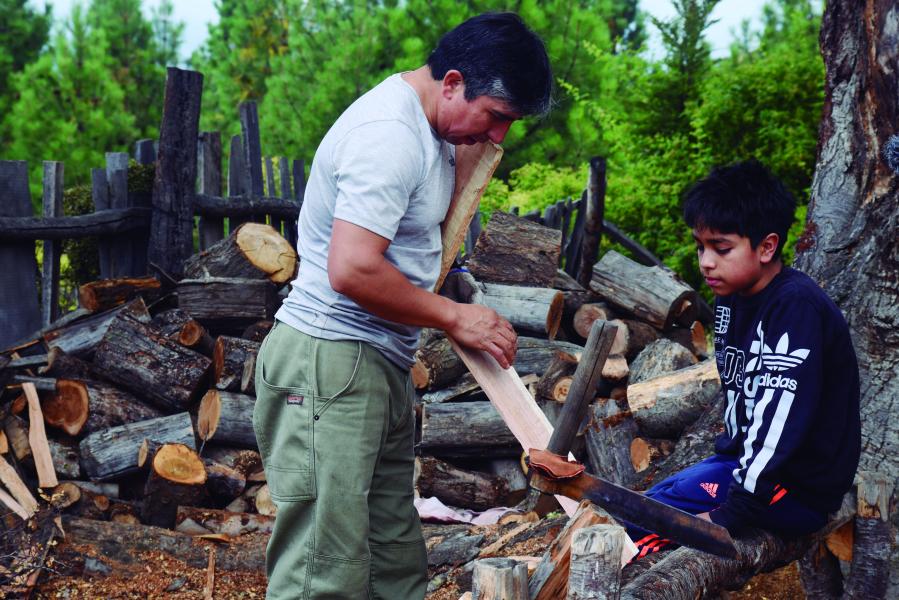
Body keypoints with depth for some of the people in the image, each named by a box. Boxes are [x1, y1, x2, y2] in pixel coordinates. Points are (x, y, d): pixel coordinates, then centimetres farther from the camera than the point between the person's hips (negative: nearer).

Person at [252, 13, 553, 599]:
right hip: (330, 361, -10)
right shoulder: (389, 134, -17)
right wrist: (455, 316, -14)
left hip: (381, 369, 10)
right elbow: (352, 270, -25)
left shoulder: (430, 131, 15)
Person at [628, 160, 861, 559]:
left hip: (802, 491, -9)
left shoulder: (796, 306, -20)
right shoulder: (732, 300, 8)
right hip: (747, 458, 10)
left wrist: (728, 515, -26)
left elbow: (781, 418, -26)